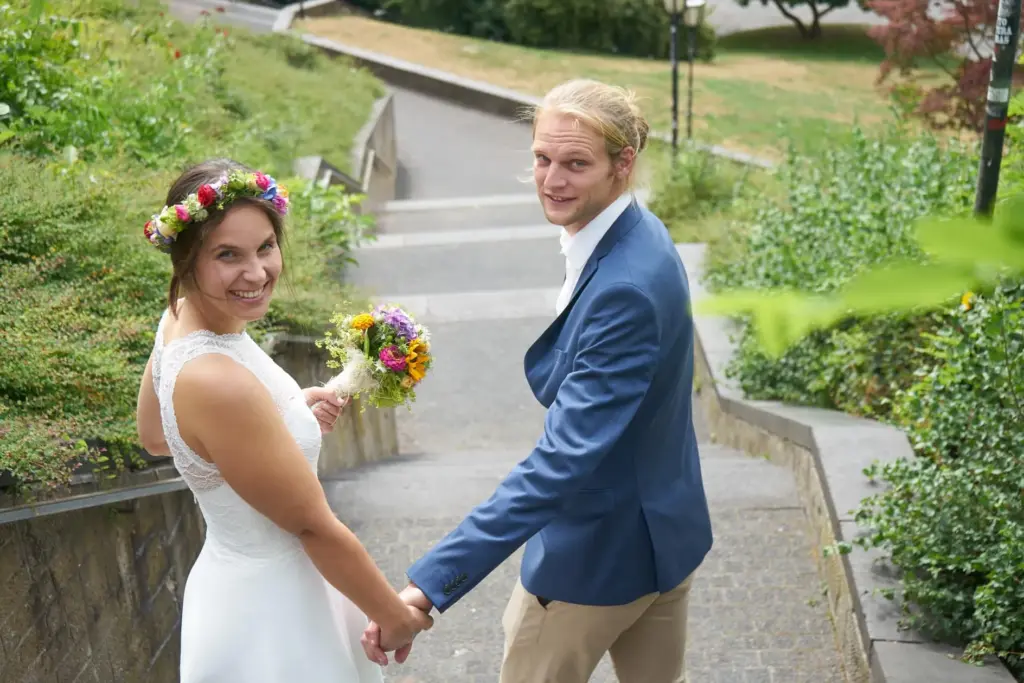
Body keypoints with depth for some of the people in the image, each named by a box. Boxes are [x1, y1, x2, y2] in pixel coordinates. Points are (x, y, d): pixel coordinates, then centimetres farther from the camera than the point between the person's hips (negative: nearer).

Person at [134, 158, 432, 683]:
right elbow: (313, 526, -22)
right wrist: (394, 617, -9)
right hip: (268, 612, -9)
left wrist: (289, 417, 4)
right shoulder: (218, 382, -32)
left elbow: (155, 437, 12)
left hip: (240, 577, 9)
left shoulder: (179, 317, -6)